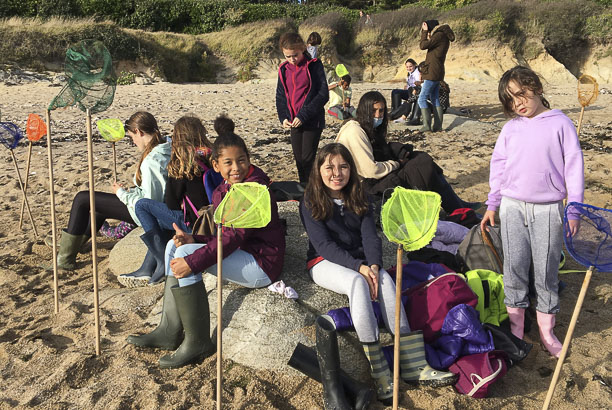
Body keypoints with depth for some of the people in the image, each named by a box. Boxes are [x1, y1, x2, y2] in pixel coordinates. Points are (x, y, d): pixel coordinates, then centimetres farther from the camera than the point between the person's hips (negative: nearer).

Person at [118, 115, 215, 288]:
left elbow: (171, 203, -6)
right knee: (160, 220, 27)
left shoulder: (181, 165, -14)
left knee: (142, 205, 4)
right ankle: (147, 270, 26)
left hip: (194, 223, -8)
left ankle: (163, 262, 5)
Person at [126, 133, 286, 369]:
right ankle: (169, 332, 5)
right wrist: (195, 240, -11)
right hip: (242, 255, 10)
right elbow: (221, 234, 10)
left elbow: (235, 236, -25)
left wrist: (192, 261, -28)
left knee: (185, 253, -21)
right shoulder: (221, 192, 10)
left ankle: (198, 341, -13)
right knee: (174, 246, 7)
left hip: (261, 264, -10)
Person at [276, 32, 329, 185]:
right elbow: (280, 96, 14)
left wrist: (303, 116, -18)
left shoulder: (314, 66, -8)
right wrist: (283, 117, -4)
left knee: (307, 159, -7)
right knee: (299, 160, 12)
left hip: (312, 121, -5)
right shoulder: (284, 69, 8)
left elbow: (323, 94, -13)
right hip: (294, 122, 5)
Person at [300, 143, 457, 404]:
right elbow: (323, 245, -15)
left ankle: (412, 364, -31)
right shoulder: (310, 203, -6)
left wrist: (373, 266, -24)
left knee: (385, 280, -27)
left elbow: (370, 237, -3)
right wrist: (360, 267, -25)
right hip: (325, 263, -4)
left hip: (360, 261, 4)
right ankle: (377, 370, -34)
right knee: (357, 282, -34)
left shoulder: (359, 200, 7)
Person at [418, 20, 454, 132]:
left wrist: (425, 31, -6)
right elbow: (424, 45, 24)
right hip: (438, 73, 10)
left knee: (422, 99, -7)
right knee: (435, 99, 12)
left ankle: (427, 125, -12)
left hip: (432, 73, -10)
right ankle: (438, 126, 11)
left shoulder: (439, 35, -12)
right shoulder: (444, 37, 17)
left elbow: (423, 45, -17)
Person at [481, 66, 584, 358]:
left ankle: (546, 329, 21)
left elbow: (574, 166, -1)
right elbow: (498, 166, 11)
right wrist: (492, 205, 10)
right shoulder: (511, 128, 6)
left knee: (546, 270, 5)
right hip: (513, 206, 2)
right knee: (514, 267, 6)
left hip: (548, 209, -2)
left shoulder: (560, 124, -1)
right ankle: (516, 325, 20)